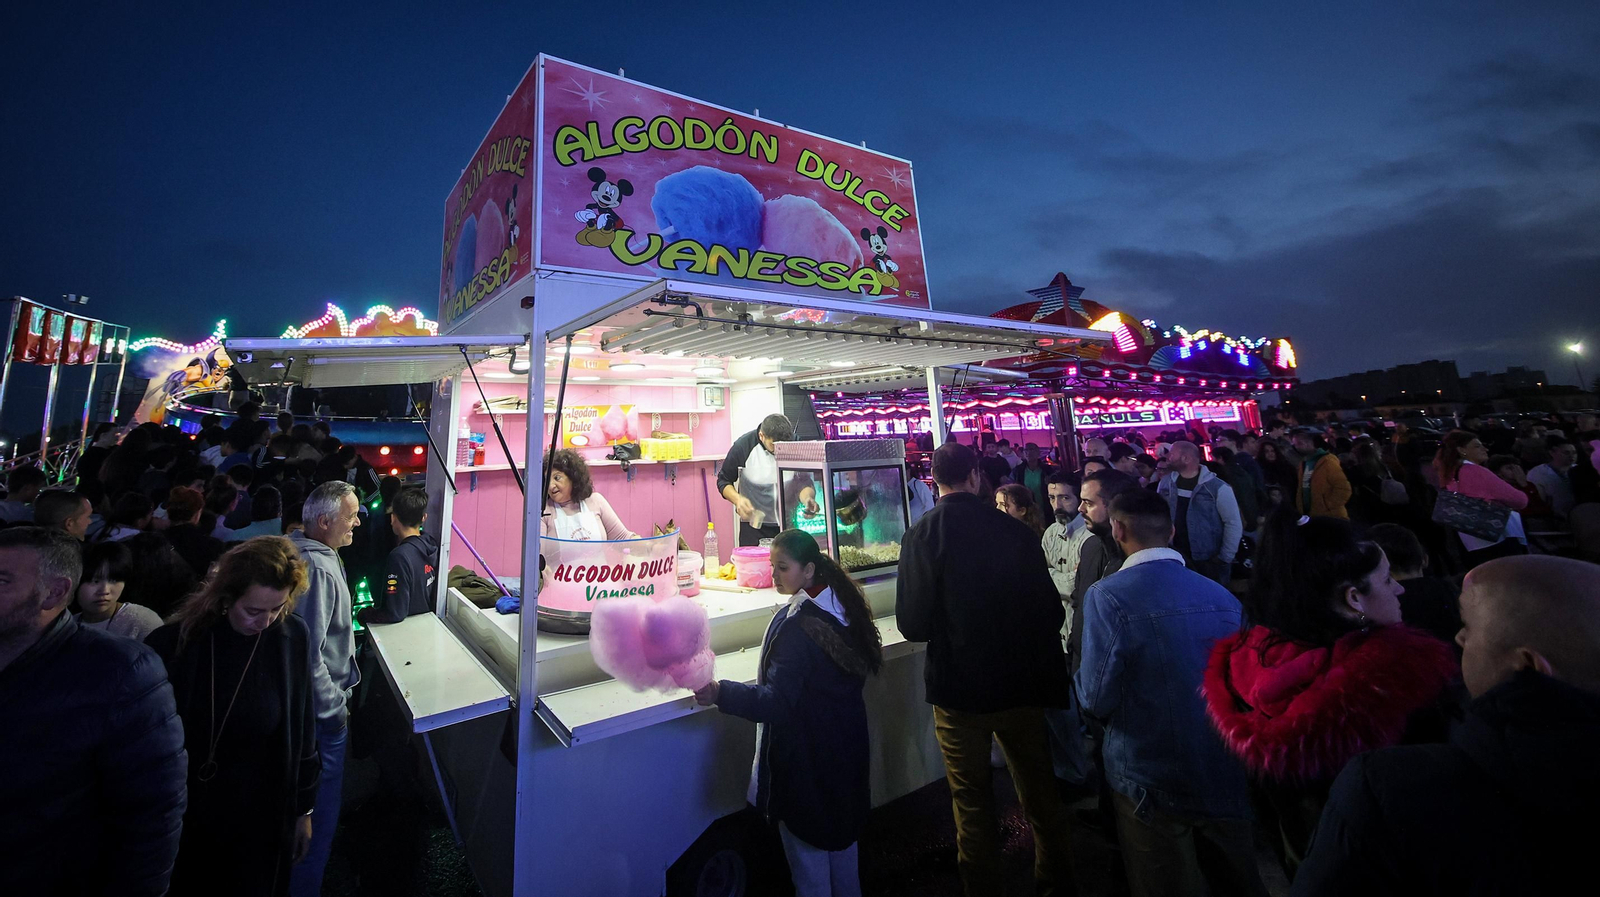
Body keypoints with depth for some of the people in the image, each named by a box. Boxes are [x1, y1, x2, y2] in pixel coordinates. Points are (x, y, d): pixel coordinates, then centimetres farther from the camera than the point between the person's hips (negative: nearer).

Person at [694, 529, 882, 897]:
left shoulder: (797, 625, -28)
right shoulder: (841, 607, -3)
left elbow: (777, 702, -30)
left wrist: (720, 693, -34)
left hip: (805, 757, -8)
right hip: (846, 745, 8)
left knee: (806, 845, 13)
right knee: (841, 829, 26)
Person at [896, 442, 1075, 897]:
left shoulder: (920, 536, -16)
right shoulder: (1017, 532, -12)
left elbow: (912, 625, -14)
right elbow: (1050, 611, -7)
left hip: (957, 688, -2)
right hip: (1021, 684, 2)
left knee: (972, 799, 16)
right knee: (1039, 790, 24)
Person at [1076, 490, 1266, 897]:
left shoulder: (1107, 596, -21)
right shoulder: (1223, 597, -4)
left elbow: (1097, 700, -19)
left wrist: (1083, 681, 3)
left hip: (1153, 784, -4)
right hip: (1225, 780, 5)